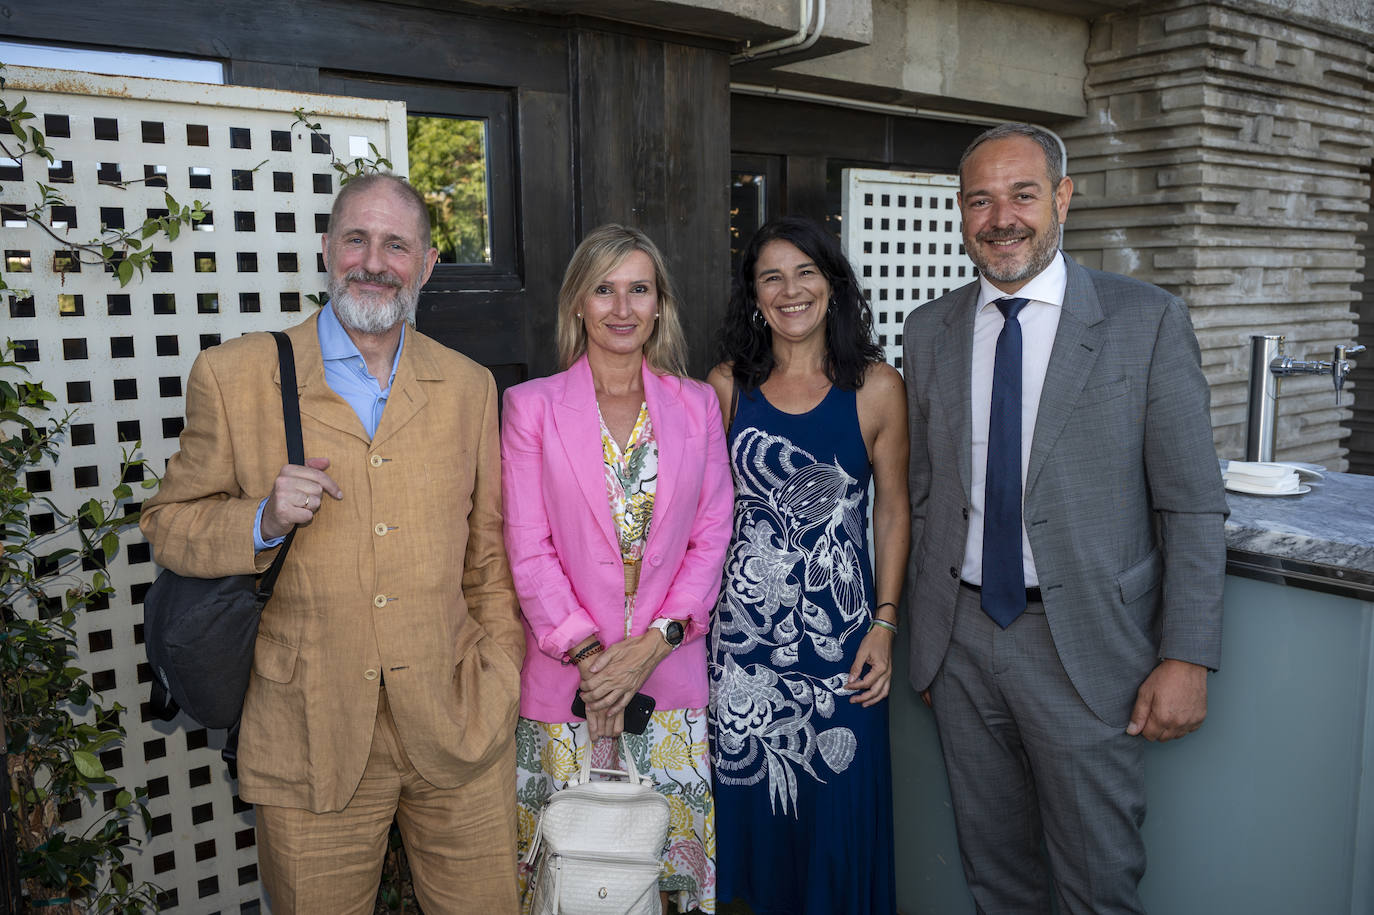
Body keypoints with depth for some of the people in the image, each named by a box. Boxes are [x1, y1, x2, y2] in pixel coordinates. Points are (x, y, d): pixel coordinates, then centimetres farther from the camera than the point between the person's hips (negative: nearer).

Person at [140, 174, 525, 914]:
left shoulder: (469, 386, 5)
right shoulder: (233, 376, -2)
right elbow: (168, 525, 3)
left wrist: (499, 685, 5)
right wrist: (264, 520, -16)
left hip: (460, 734, 2)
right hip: (311, 741, -1)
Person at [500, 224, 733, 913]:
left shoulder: (696, 404, 5)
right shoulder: (532, 405, -1)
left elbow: (711, 534, 2)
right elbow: (528, 546, -4)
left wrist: (654, 642, -9)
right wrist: (587, 653, -12)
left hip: (670, 668, 2)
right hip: (565, 674, -1)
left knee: (665, 848, 11)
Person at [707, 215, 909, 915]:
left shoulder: (876, 386, -2)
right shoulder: (726, 384, 2)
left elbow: (893, 510, 2)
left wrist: (884, 623, -3)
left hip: (840, 624, -1)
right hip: (742, 622, 2)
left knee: (837, 803, 10)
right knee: (749, 796, 14)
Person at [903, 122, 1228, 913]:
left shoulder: (1148, 321, -6)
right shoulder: (931, 331, 5)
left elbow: (1193, 506, -6)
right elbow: (927, 494, 9)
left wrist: (1187, 658, -10)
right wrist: (927, 637, 10)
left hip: (1084, 647, -3)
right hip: (961, 638, 4)